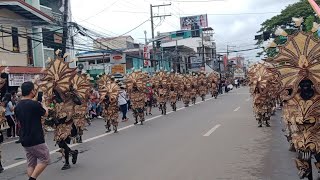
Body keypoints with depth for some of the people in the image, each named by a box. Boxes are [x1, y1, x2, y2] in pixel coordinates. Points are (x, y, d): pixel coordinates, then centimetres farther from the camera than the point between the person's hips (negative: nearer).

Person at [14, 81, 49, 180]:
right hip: (36, 140, -7)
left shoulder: (17, 107, 4)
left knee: (31, 164, 13)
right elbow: (45, 113, 1)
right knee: (45, 159, 6)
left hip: (25, 140, 7)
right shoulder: (34, 104, -18)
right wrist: (43, 105, 21)